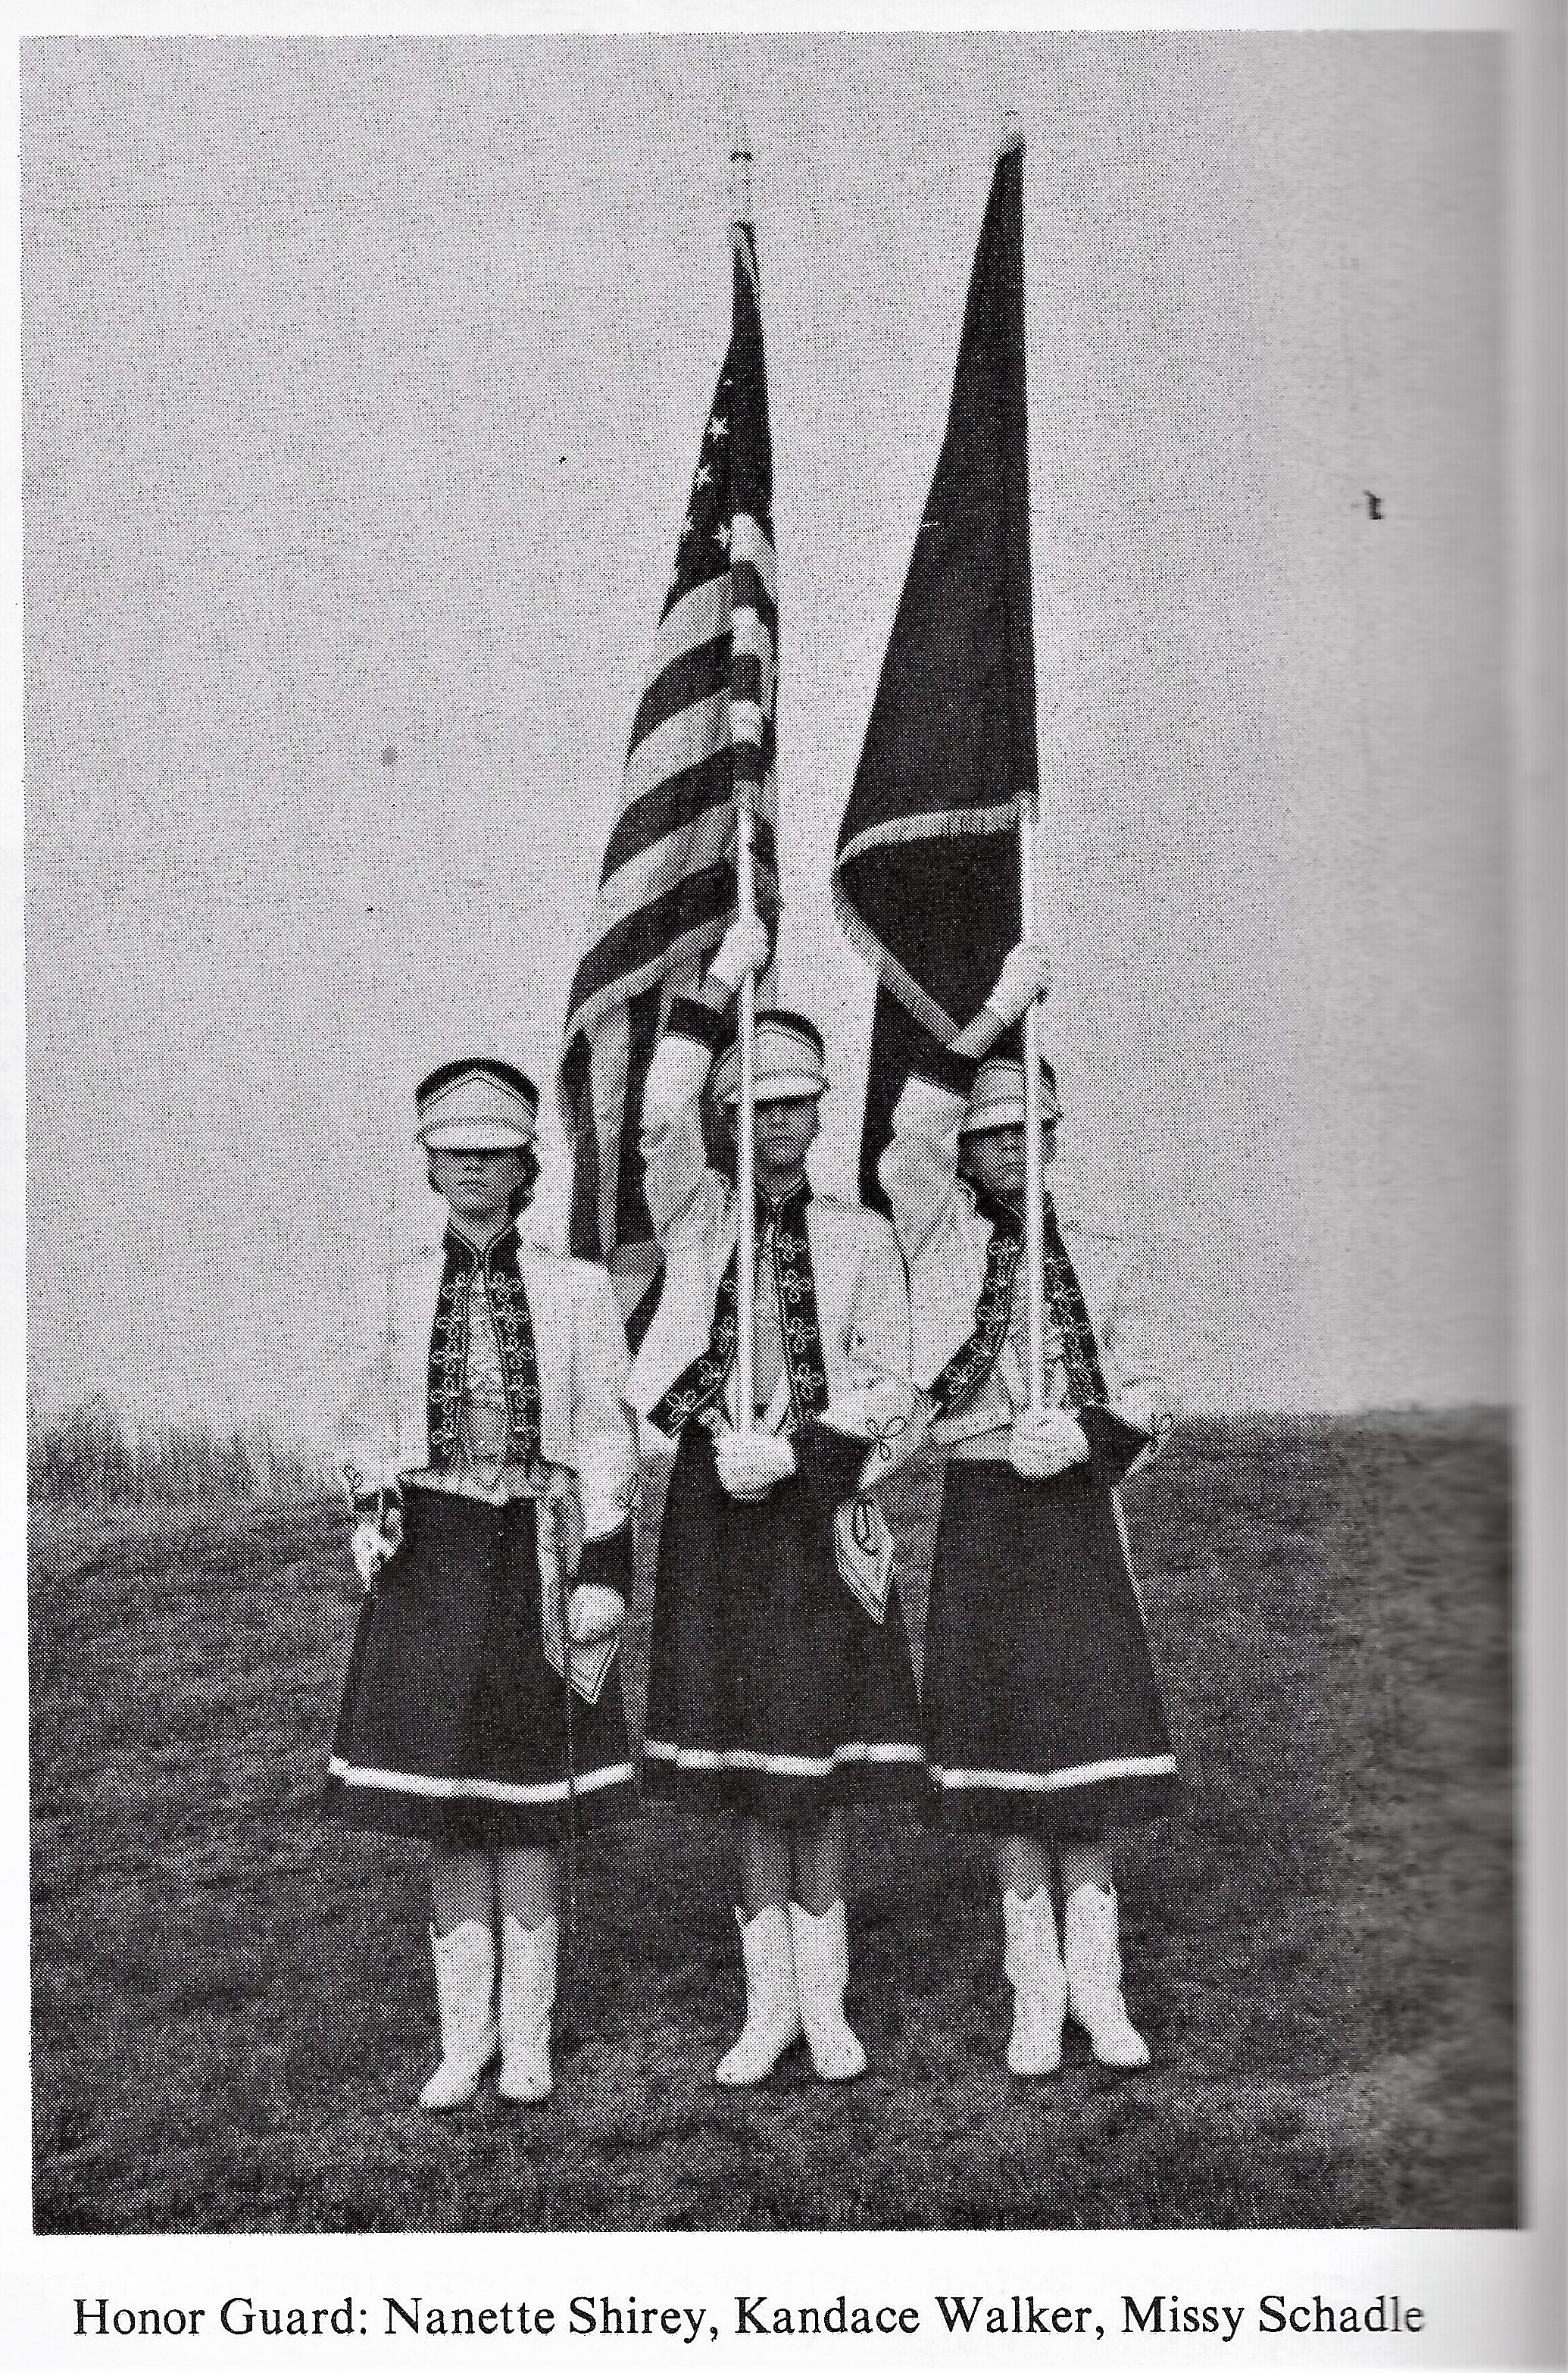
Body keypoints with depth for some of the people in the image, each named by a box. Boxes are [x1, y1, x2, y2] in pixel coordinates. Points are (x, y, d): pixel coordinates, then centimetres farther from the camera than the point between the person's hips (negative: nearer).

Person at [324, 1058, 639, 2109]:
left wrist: (604, 1575, -6)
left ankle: (528, 2035, 17)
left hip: (535, 1558, -2)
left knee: (530, 1804, 4)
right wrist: (371, 1505, -4)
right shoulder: (398, 1287, 5)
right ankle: (467, 2035, 17)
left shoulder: (578, 1287, 0)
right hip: (430, 1558, 2)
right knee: (446, 1806, 5)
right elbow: (369, 1424, 15)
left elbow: (607, 1439, 0)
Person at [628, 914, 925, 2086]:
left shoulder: (861, 1238, 4)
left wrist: (790, 1452, -12)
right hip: (719, 1505, 1)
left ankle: (825, 2007, 16)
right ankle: (770, 2006, 19)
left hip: (820, 1505, -1)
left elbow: (892, 1392, 1)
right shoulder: (697, 1215, 4)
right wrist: (719, 983, -17)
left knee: (818, 1780, 3)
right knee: (748, 1778, 7)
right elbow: (658, 1118, -17)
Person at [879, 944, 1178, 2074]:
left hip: (1078, 1511, 1)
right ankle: (1037, 1995, 14)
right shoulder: (941, 1239, 4)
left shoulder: (1105, 1263, 10)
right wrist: (998, 1007, -15)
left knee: (1087, 1747, -1)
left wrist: (1085, 1435, -12)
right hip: (981, 1514, -1)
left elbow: (1147, 1402, 10)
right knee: (1005, 1759, 3)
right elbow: (911, 1132, -14)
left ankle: (1099, 1987, 11)